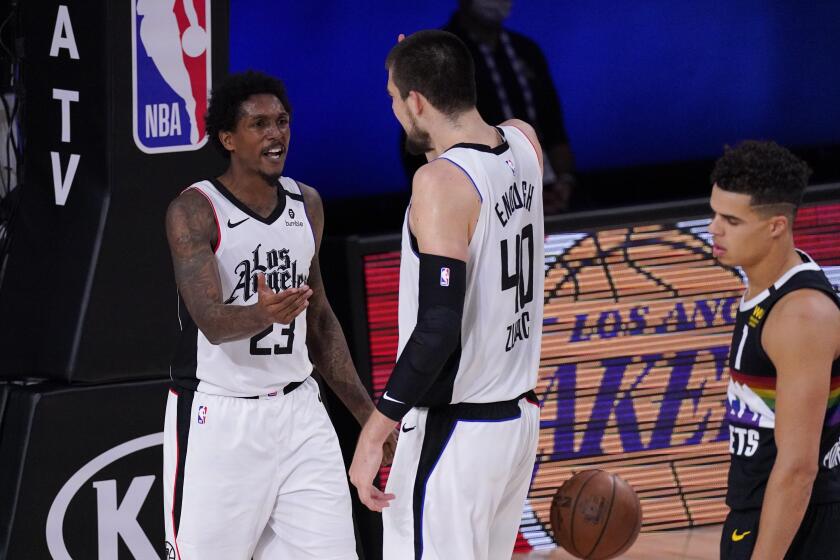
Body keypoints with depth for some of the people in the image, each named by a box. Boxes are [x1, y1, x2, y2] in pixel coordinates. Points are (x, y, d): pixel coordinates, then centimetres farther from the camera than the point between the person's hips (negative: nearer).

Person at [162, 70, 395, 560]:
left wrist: (368, 412, 14)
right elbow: (211, 321, -23)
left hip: (297, 410, 5)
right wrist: (262, 314, -45)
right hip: (219, 417, -5)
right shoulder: (194, 211, -11)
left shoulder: (307, 204, 8)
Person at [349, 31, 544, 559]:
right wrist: (419, 65, 24)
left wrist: (376, 431, -19)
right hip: (519, 417, 9)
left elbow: (438, 328, -24)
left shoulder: (441, 182, -19)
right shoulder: (524, 144, 3)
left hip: (455, 431, -9)